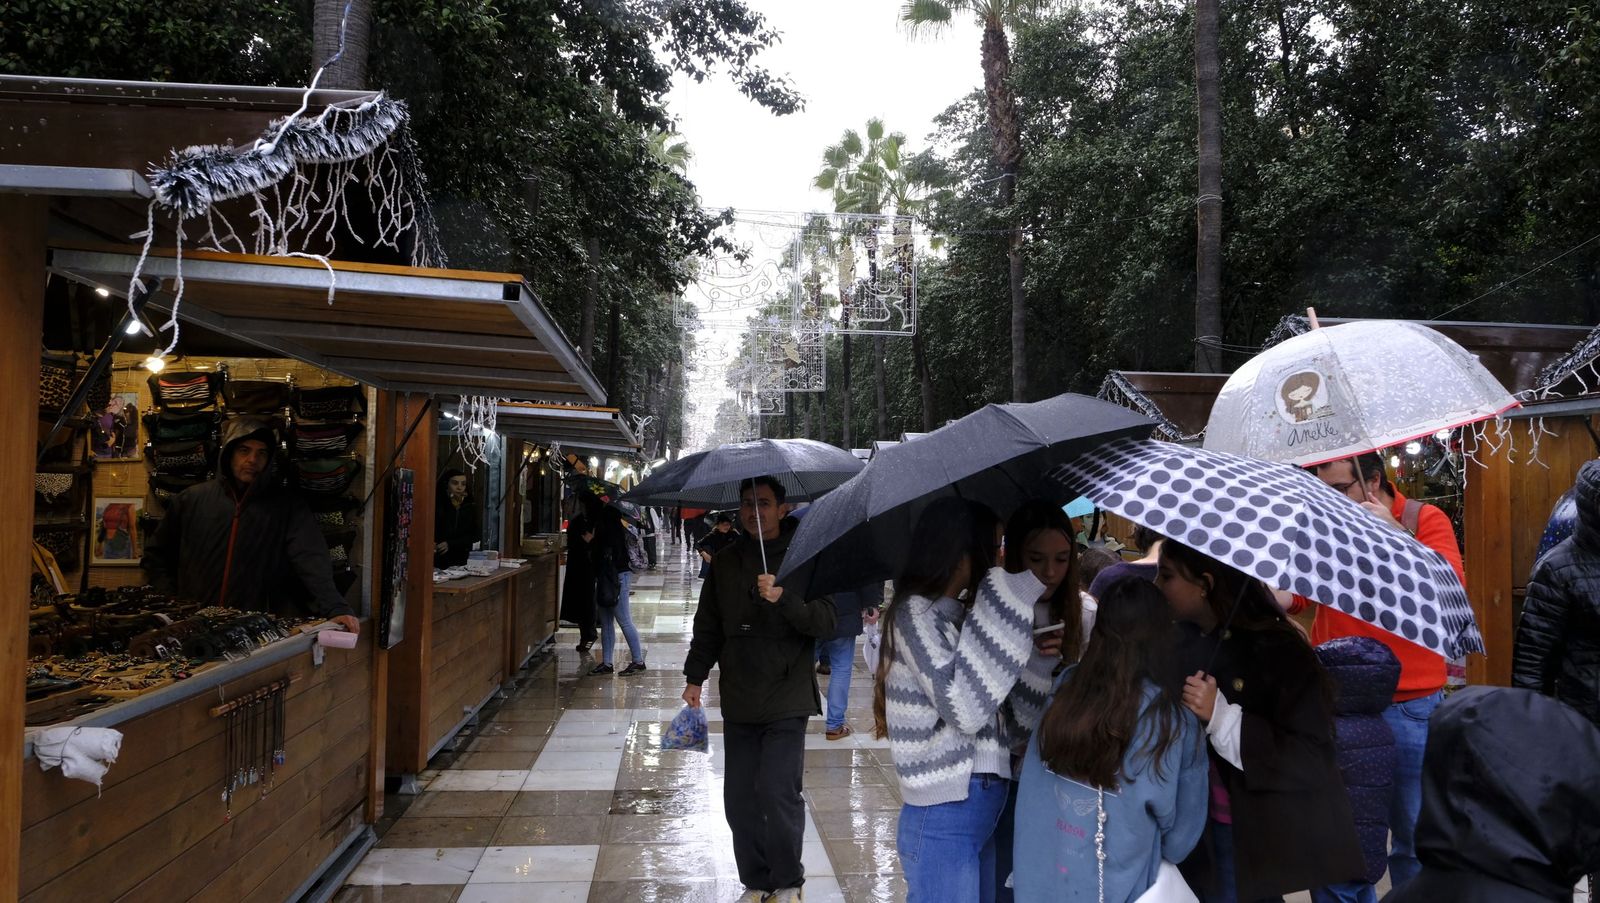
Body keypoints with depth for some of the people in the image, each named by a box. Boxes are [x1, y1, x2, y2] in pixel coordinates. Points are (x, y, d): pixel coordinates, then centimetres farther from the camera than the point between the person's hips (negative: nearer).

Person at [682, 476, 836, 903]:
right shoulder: (725, 563, 10)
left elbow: (826, 621, -10)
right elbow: (708, 626, 16)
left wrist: (784, 599, -25)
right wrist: (695, 676, 9)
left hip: (787, 700, -4)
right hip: (738, 701, 4)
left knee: (778, 792, -9)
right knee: (739, 798, 7)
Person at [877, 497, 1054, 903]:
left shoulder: (962, 613, 13)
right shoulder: (915, 613, -11)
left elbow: (1011, 719, 13)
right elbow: (964, 709, -25)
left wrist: (1038, 660, -4)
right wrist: (1009, 601, -21)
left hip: (983, 808, 8)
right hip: (942, 818, -8)